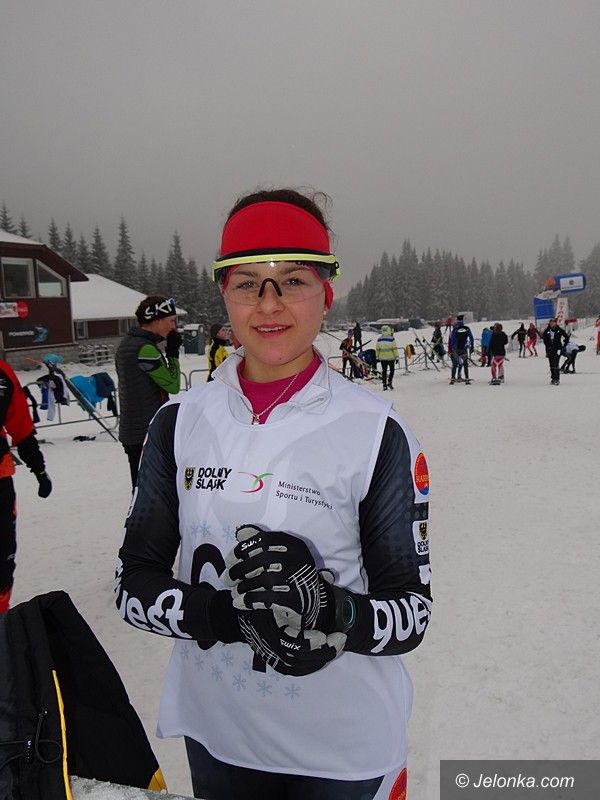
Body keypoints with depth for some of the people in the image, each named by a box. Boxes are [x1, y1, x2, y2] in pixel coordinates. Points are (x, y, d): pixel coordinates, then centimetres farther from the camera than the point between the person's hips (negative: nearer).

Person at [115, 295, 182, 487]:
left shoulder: (127, 343, 11)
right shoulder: (146, 349, -19)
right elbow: (173, 385, -13)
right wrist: (173, 352, -6)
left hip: (130, 432, 9)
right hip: (148, 435, -9)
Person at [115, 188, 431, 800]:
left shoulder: (376, 432, -15)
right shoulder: (180, 422, -7)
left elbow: (411, 610, -10)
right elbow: (134, 580, -5)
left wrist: (331, 614, -30)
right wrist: (223, 614, -23)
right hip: (215, 733, 3)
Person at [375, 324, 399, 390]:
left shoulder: (379, 340, -2)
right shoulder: (392, 339, -12)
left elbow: (377, 349, 4)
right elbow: (395, 349, -10)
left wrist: (377, 357, 14)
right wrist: (396, 357, -4)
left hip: (382, 358, 3)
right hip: (391, 358, -3)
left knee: (384, 371, 10)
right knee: (392, 370, 15)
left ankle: (384, 385, 10)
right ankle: (389, 382, 2)